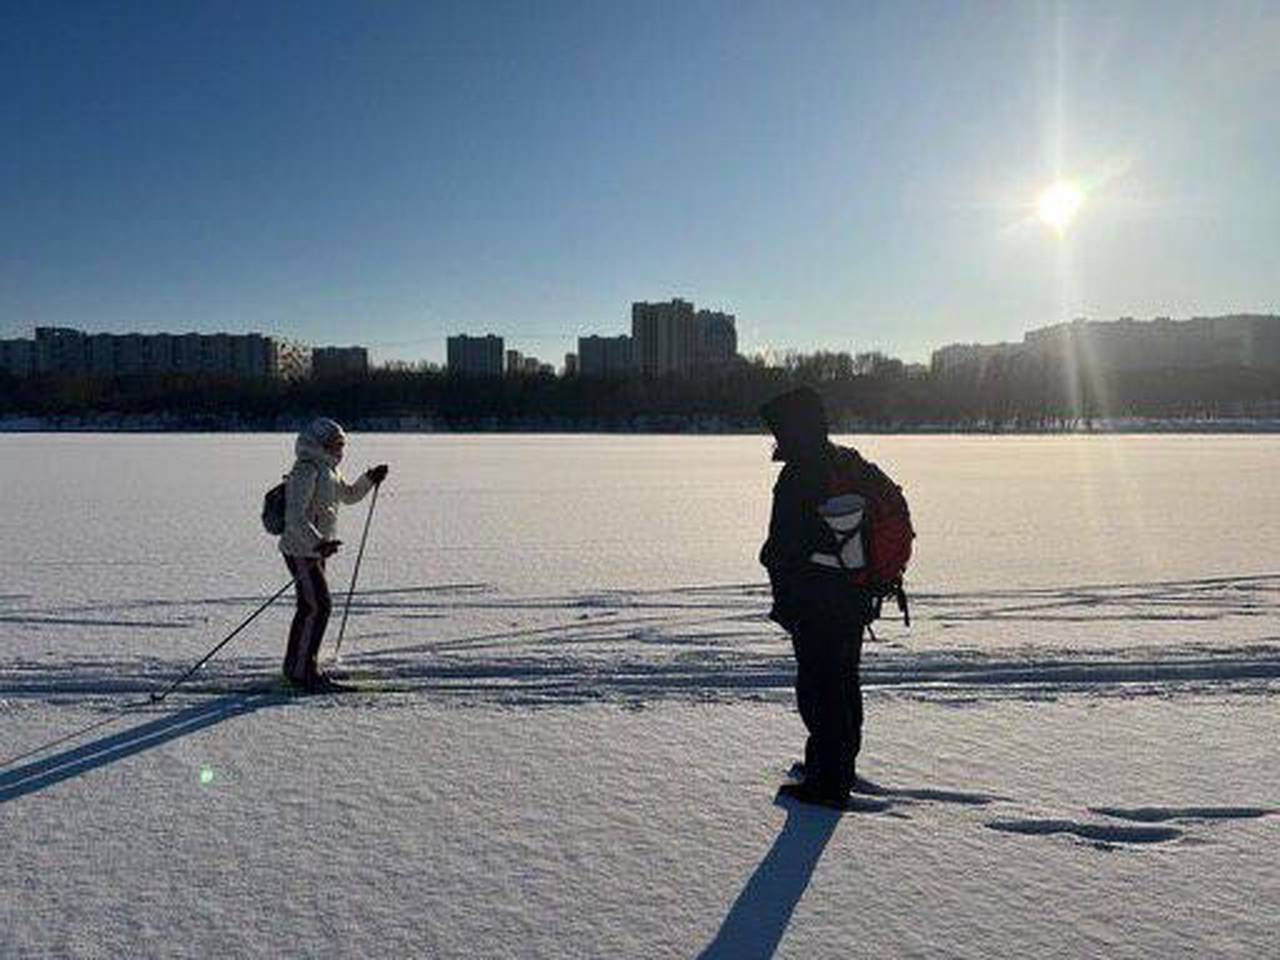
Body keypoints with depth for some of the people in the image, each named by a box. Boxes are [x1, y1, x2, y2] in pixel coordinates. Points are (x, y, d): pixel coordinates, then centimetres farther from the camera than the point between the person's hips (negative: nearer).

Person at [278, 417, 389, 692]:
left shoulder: (328, 471, 15)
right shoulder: (306, 471, -16)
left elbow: (349, 495, 31)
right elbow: (295, 517, -24)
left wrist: (369, 479, 14)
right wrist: (318, 543, -35)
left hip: (315, 550, 10)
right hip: (300, 550, -10)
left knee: (310, 608, 14)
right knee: (318, 606, -12)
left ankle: (296, 666, 25)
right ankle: (301, 670, -5)